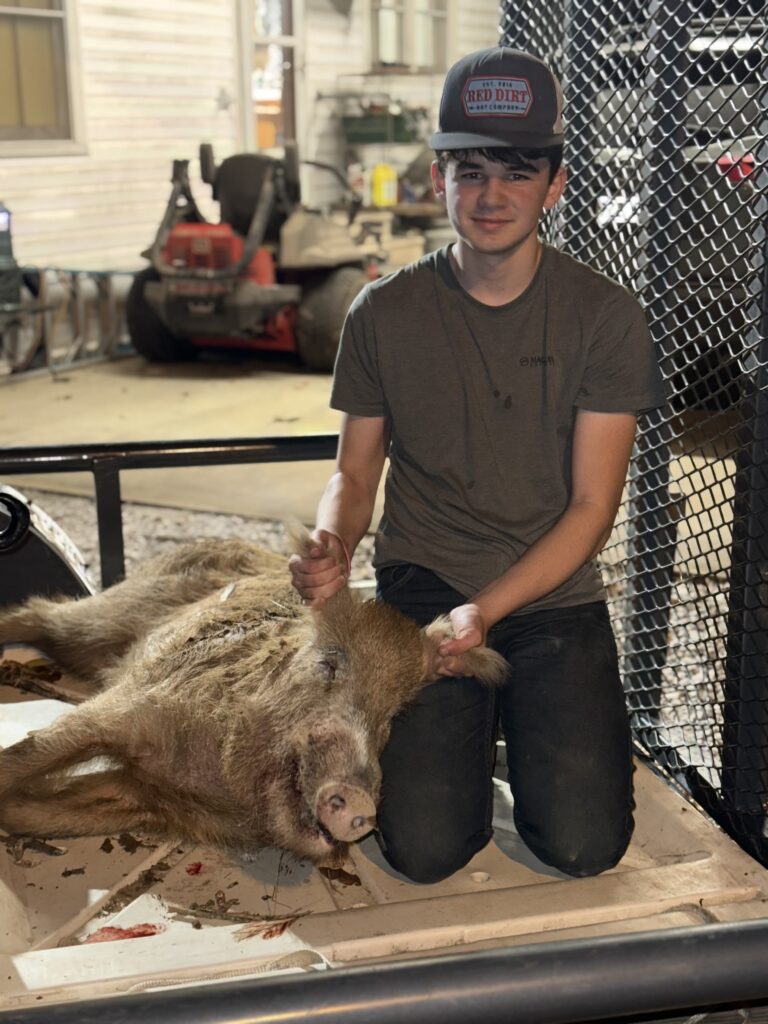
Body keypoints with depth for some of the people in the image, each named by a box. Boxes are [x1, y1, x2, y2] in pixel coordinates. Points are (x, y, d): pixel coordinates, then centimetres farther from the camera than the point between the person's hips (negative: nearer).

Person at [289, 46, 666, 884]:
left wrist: (487, 609, -18)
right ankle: (469, 736, 19)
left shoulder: (604, 315, -4)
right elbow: (355, 474, 7)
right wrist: (331, 549, -16)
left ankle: (524, 728, 20)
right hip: (420, 592, 0)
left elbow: (591, 507, -6)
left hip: (554, 597, 0)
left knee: (583, 845, -13)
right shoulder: (384, 312, 0)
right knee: (426, 850, -14)